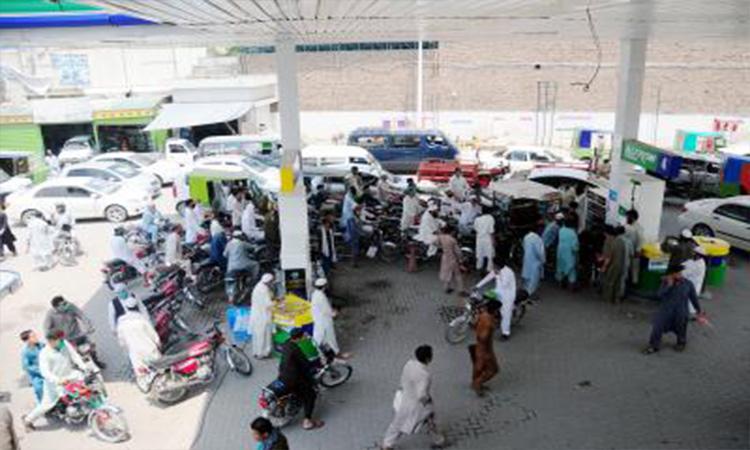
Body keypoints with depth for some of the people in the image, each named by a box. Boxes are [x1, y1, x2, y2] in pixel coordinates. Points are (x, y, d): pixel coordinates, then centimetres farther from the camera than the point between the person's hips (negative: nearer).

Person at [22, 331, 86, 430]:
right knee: (47, 404, -1)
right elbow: (45, 372, -28)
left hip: (69, 375, 5)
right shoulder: (44, 354, -23)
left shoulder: (65, 344, -10)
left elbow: (75, 356, -4)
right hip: (55, 382, -5)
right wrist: (57, 380, -41)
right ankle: (28, 419, 24)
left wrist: (84, 367, -14)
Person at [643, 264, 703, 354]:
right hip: (665, 311, 0)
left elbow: (694, 298, 7)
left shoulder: (688, 284, -4)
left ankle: (681, 343, 45)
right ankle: (653, 346, 7)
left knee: (681, 330, 16)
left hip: (680, 313, 0)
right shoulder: (665, 282, -5)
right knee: (658, 328, -6)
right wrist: (669, 285, -22)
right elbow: (659, 294, -15)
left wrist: (698, 310, 14)